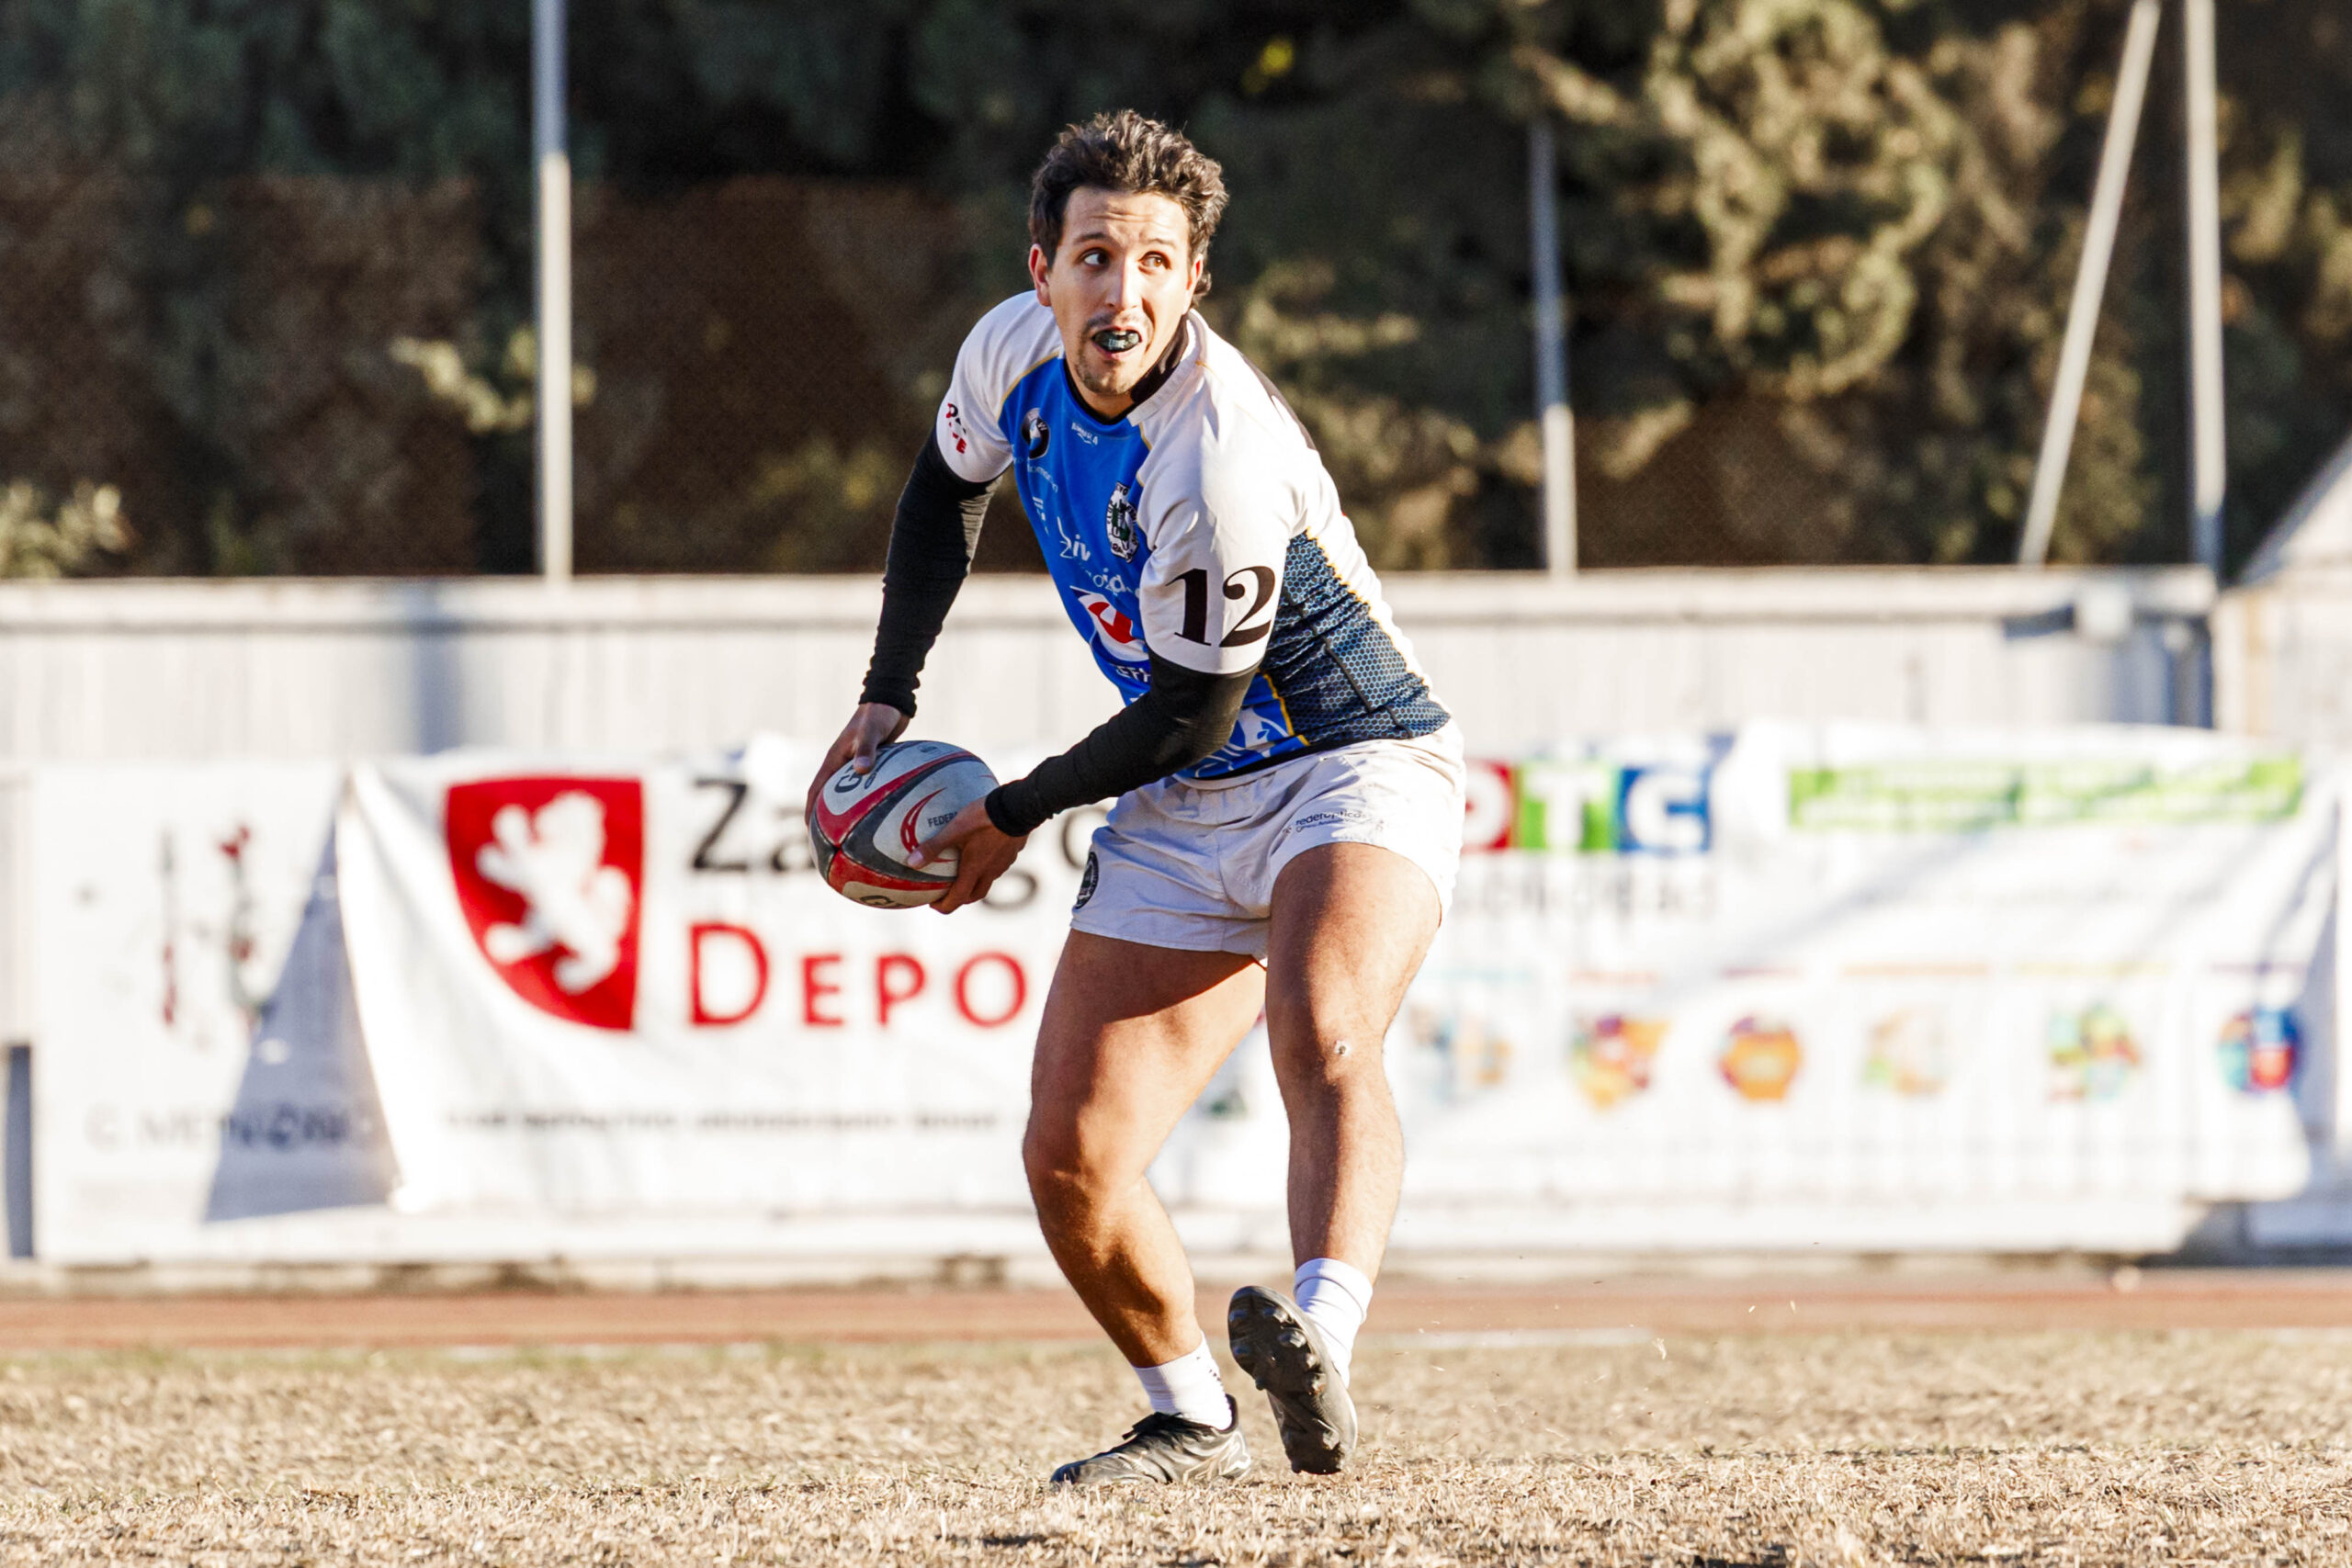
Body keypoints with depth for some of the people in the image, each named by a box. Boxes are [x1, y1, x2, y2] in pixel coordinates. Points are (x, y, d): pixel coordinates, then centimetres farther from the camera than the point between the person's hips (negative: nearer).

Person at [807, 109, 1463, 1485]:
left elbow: (1186, 719, -18)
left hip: (1356, 767, -7)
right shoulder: (1014, 352, -6)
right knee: (1072, 1163, -2)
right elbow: (947, 490, 19)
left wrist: (1015, 816, -2)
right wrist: (887, 699, 13)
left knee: (1321, 1035, -37)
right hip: (1185, 812, 7)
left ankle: (1320, 1346, -61)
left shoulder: (1220, 462, -29)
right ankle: (1192, 1422, 21)